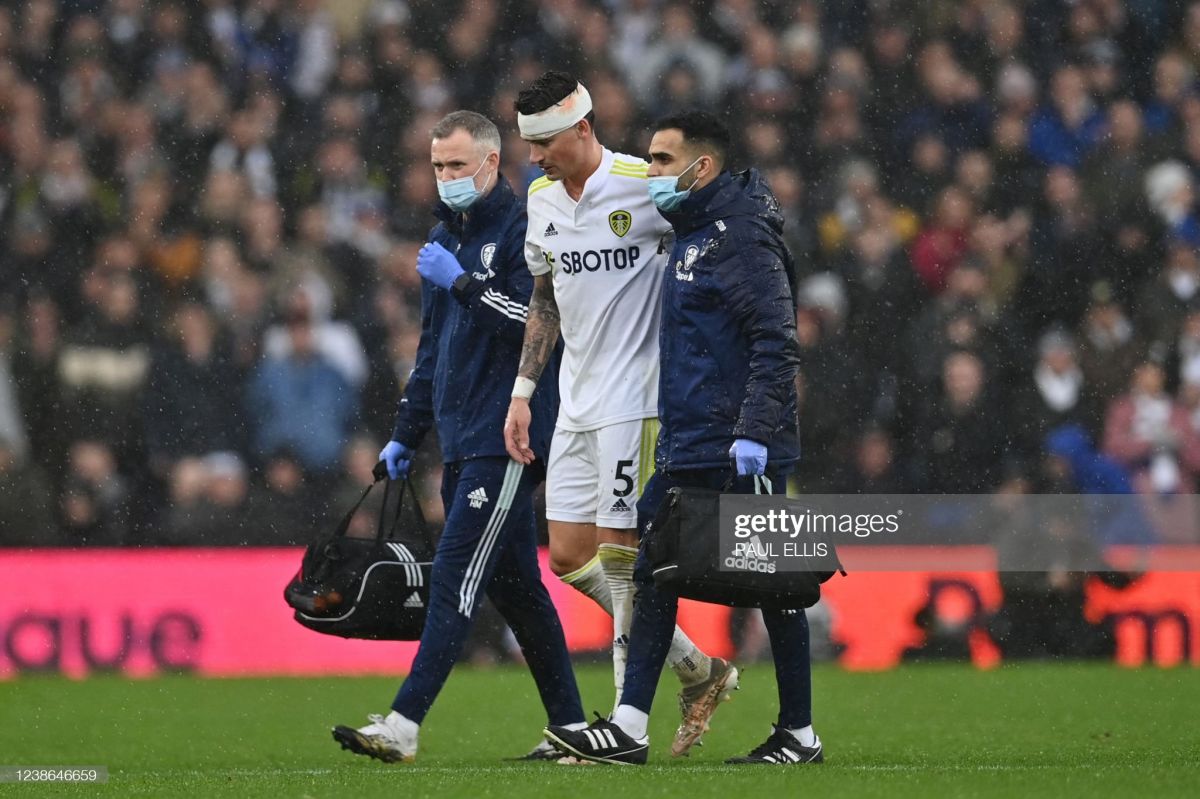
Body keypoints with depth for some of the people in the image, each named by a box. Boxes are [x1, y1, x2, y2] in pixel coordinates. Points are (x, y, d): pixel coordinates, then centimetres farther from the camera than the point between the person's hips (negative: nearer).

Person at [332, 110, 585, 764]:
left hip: (507, 439, -9)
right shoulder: (445, 236, 19)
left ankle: (403, 725, -20)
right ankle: (570, 727, 16)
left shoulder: (523, 230, -8)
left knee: (456, 577, -14)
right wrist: (406, 434, 24)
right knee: (514, 584, 10)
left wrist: (461, 282, -19)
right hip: (462, 441, 9)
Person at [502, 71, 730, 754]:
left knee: (620, 553, -9)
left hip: (635, 398, -8)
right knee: (569, 557, 5)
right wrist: (523, 392, 16)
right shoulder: (542, 199, 11)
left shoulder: (645, 185, -11)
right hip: (576, 405, 8)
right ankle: (698, 671, 18)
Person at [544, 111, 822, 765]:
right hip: (687, 452, 10)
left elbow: (775, 342, -19)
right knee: (652, 573, 4)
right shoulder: (688, 236, 17)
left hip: (741, 454, -10)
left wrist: (754, 431, -25)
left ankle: (800, 735, 7)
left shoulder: (741, 234, -12)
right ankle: (629, 728, 3)